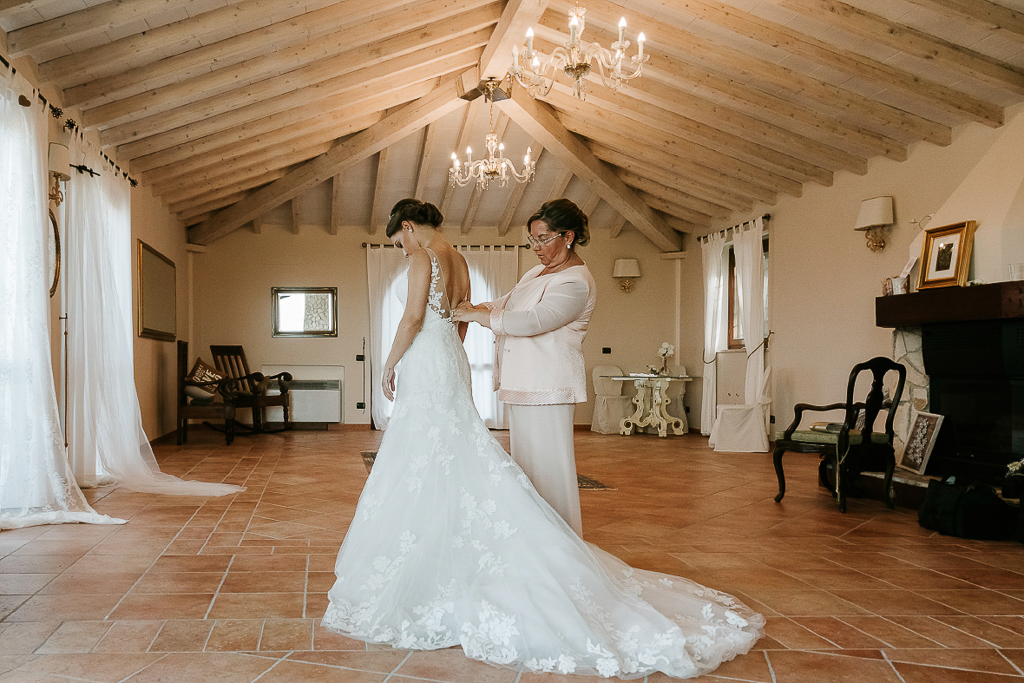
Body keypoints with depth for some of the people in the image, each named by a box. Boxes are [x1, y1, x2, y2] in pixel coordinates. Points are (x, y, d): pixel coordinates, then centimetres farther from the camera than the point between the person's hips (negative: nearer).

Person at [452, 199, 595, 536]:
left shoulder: (576, 282, -13)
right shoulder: (538, 271, 18)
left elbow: (533, 321, -23)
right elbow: (507, 303, 27)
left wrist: (477, 316, -16)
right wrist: (473, 308, 7)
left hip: (548, 387, -9)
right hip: (523, 382, 9)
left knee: (548, 465, -6)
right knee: (527, 463, 12)